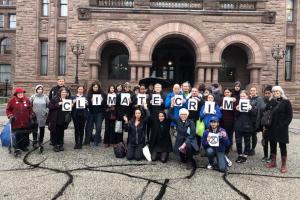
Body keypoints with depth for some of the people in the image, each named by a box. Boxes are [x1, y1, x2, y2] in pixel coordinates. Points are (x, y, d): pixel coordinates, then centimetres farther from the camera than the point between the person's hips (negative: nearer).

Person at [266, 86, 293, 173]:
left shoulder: (286, 102, -3)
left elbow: (289, 115, -6)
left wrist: (284, 125, -15)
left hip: (281, 128, -4)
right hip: (272, 127, 5)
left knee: (282, 145, 1)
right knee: (272, 144, 11)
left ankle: (284, 165, 10)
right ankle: (273, 162, 24)